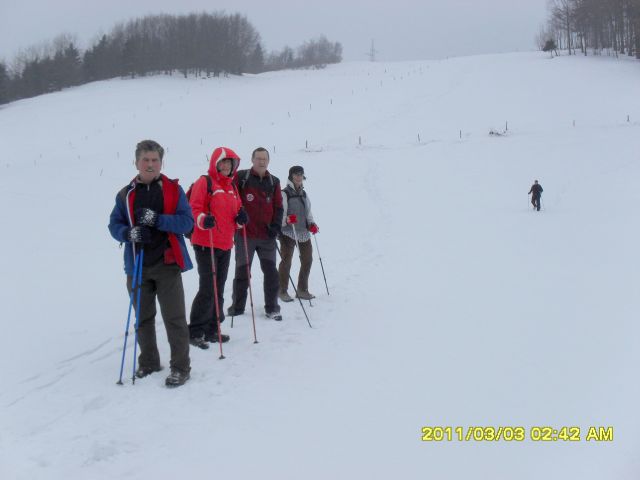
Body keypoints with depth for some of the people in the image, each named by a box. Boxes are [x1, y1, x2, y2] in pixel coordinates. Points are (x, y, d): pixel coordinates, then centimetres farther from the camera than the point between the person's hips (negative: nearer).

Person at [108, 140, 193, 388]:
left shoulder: (173, 189, 0)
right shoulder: (126, 194, 6)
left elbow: (187, 221, -6)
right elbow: (114, 225, 8)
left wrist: (158, 220, -20)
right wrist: (129, 233, -14)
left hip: (168, 264, -3)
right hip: (137, 266, 3)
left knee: (174, 317, -3)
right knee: (143, 318, 14)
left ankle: (180, 366, 8)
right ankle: (148, 362, 29)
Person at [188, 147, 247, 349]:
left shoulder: (232, 187, 17)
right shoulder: (205, 182, -7)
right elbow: (194, 209, -13)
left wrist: (241, 218, 0)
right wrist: (203, 220, -31)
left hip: (225, 245, 8)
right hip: (206, 244, -8)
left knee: (219, 289, 12)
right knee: (208, 289, -9)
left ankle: (212, 330, 22)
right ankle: (195, 331, 1)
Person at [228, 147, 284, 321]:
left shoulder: (274, 181, 8)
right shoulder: (241, 177, -3)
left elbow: (278, 206, 10)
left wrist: (276, 225, -2)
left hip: (267, 235, 2)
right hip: (245, 233, -2)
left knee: (271, 272, 3)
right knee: (242, 271, 8)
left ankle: (272, 308, 12)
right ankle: (237, 306, 21)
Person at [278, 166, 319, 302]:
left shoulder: (304, 193, 16)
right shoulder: (284, 194, -7)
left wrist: (311, 224, 8)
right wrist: (287, 219, -29)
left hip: (304, 232, 7)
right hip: (288, 232, -7)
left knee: (307, 260, 9)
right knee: (286, 261, -6)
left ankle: (302, 290, 22)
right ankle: (282, 291, 5)